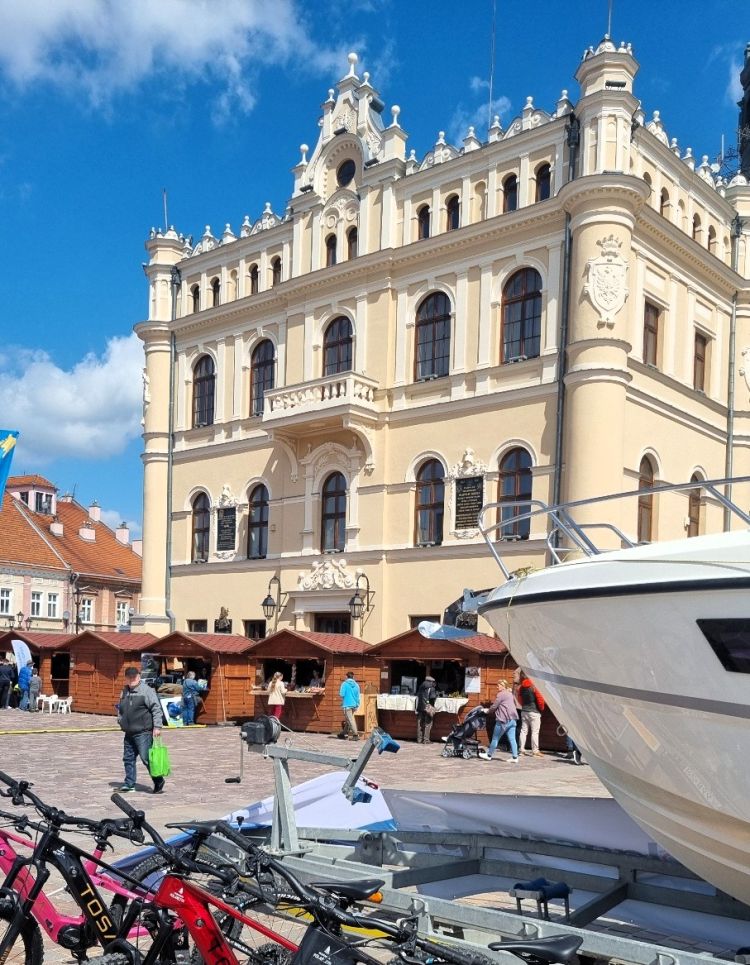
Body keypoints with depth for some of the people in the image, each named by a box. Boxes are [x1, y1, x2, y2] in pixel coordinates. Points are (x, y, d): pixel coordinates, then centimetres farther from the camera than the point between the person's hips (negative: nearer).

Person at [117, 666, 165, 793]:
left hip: (143, 732, -8)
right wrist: (120, 719, 11)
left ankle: (158, 782, 5)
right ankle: (129, 783, 22)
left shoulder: (146, 690, -8)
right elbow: (119, 708, 29)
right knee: (128, 758, 11)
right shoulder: (125, 691, 14)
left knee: (146, 758, -9)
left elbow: (156, 709, -12)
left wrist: (157, 726, -17)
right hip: (129, 733, 8)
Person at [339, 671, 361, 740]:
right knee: (348, 719, 19)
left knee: (350, 720, -5)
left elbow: (341, 694, -16)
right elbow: (358, 696, 8)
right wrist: (357, 704, 16)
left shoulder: (345, 684, -9)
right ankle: (344, 733, 28)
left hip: (347, 704, -6)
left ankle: (356, 735, -11)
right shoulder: (356, 685, 5)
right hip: (354, 705, 6)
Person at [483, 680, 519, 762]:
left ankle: (489, 755, 14)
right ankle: (515, 757, -3)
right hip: (512, 719, 8)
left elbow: (494, 707, -7)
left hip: (504, 720, -8)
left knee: (495, 738, 4)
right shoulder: (510, 694, 18)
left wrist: (488, 712, 12)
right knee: (512, 739, 3)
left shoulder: (501, 694, -8)